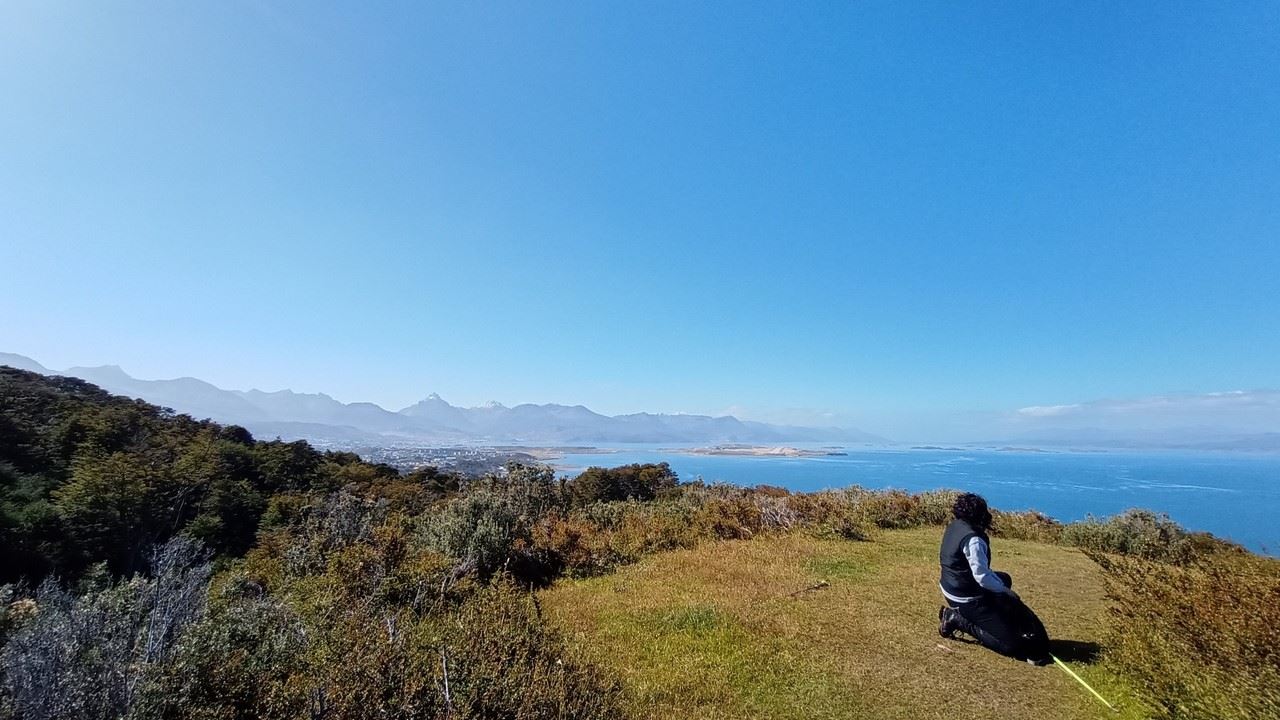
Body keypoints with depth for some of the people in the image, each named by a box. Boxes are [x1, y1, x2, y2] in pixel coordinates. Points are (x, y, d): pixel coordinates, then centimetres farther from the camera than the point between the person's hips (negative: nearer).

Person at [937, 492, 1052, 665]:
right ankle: (959, 620, -4)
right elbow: (982, 577, -25)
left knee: (1004, 579, 30)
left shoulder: (954, 526, 2)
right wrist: (1005, 590, -7)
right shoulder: (973, 539, -26)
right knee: (1010, 644, -4)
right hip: (967, 599, -9)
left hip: (951, 588, 9)